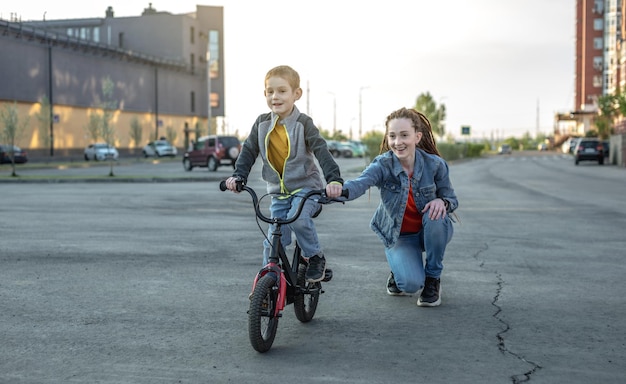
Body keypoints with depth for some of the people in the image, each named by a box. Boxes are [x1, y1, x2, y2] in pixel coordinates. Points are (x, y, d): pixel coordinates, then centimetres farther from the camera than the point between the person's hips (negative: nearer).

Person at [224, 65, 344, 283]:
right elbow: (249, 151, 6)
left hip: (306, 186, -4)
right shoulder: (262, 124, 0)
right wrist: (238, 176, -11)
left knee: (298, 218, -30)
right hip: (278, 191, 4)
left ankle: (315, 257, -7)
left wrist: (334, 179, -34)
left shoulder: (303, 123, -11)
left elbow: (321, 151, -20)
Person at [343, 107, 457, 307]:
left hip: (429, 231, 2)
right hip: (399, 236, -2)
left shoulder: (435, 164, -16)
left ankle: (433, 278, -9)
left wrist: (442, 202, -31)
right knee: (411, 284, -26)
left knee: (435, 216, -35)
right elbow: (360, 183, -40)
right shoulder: (383, 165, -20)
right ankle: (400, 271, 16)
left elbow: (451, 199, -4)